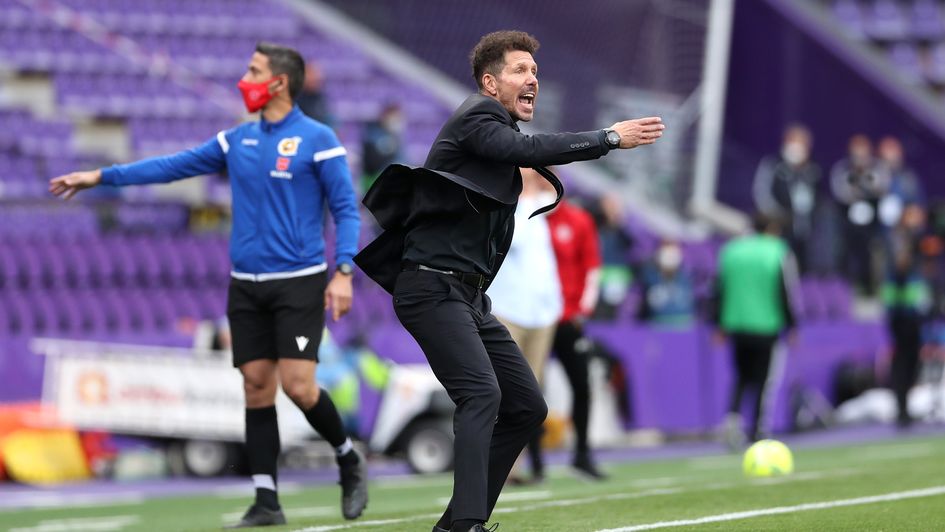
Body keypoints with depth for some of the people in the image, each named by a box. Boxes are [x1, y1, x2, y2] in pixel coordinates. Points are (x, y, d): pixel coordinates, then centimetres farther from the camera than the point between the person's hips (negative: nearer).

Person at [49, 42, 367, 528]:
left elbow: (346, 209, -7)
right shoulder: (237, 141, 10)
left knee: (297, 384, -14)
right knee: (257, 386, 1)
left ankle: (349, 461, 12)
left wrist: (343, 272, -18)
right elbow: (173, 165, 14)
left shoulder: (316, 140, -7)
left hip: (299, 283, -5)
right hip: (246, 284, 5)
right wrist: (101, 176, 12)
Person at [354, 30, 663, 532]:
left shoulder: (499, 129, 22)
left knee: (528, 407, 9)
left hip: (468, 296, 10)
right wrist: (609, 138, -24)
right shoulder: (476, 117, -9)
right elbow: (526, 148, -25)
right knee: (482, 393, -26)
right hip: (432, 288, -10)